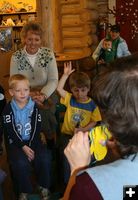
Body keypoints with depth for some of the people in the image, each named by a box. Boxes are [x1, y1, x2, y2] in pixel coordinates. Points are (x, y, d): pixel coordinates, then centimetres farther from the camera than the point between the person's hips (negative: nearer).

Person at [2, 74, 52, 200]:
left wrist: (30, 146, -14)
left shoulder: (34, 107, 3)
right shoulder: (8, 109, -4)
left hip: (33, 141, 2)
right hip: (15, 142, -2)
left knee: (45, 158, -23)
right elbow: (11, 132, -9)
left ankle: (44, 186, 1)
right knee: (21, 162, -29)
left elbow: (37, 128, -2)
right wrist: (23, 147, -19)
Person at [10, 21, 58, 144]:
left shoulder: (48, 54, 0)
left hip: (47, 94, 0)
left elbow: (53, 80, -3)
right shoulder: (16, 57, 0)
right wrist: (30, 94, -19)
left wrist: (43, 95, -21)